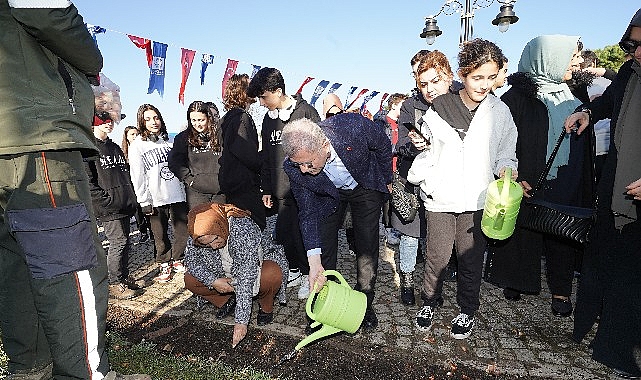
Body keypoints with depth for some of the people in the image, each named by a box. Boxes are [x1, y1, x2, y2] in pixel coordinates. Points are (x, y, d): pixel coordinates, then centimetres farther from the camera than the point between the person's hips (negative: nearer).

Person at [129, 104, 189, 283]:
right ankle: (165, 265, 23)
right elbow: (137, 177, -2)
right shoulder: (137, 146, 0)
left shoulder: (169, 140, 11)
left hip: (178, 195, 3)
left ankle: (177, 261, 27)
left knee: (183, 232, 6)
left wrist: (187, 189, 11)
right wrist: (144, 201, -6)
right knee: (160, 236, 5)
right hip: (156, 199, -3)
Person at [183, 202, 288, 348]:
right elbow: (190, 259, -7)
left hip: (257, 263, -5)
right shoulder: (197, 236, -22)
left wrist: (241, 321, -37)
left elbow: (246, 279, -39)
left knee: (271, 275, -38)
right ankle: (227, 301, 8)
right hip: (225, 274, 5)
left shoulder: (244, 230, -38)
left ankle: (266, 307, -5)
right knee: (190, 280, -13)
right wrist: (213, 280, -24)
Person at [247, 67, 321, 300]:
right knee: (283, 234, 11)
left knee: (302, 234, 2)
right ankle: (295, 271, 32)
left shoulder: (305, 112, -7)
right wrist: (267, 189, 16)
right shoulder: (269, 118, 13)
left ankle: (308, 274, 24)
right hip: (281, 191, 6)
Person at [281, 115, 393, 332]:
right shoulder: (294, 167, -31)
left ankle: (364, 303, 23)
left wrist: (387, 180, 0)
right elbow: (308, 214, -22)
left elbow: (384, 146, -14)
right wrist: (314, 263, -27)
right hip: (329, 195, 1)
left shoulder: (354, 126, -38)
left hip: (366, 186, 0)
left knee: (367, 248, 2)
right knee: (324, 249, 0)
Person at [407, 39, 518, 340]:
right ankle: (430, 301, 32)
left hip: (477, 200, 1)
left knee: (471, 259, 10)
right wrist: (421, 144, -13)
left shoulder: (499, 112, 2)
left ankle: (467, 310, 34)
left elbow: (505, 154, 10)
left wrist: (506, 169, -10)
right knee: (437, 257, 5)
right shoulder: (439, 108, -3)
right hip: (440, 197, -1)